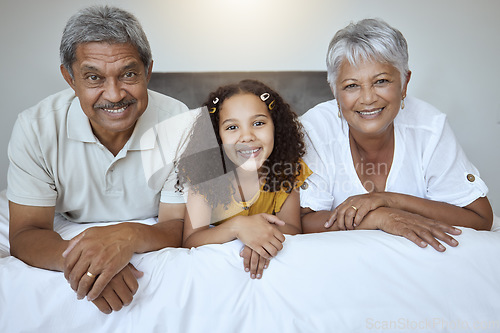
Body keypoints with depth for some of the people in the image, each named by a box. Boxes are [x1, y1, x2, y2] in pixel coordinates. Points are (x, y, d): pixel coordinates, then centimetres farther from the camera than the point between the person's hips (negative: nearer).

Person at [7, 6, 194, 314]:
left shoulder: (181, 125, -18)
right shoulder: (36, 128, -16)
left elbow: (179, 227, -15)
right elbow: (25, 234, -15)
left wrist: (132, 236, -39)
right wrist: (75, 260, -39)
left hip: (157, 257, 1)